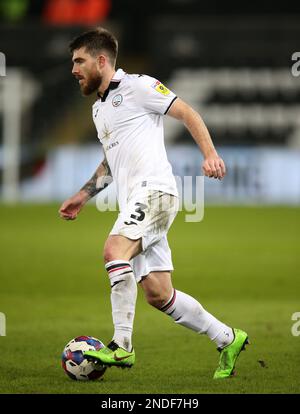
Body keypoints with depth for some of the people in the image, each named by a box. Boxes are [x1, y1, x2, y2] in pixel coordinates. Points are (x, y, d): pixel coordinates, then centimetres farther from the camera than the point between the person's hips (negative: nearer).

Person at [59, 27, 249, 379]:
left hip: (154, 190, -9)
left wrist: (209, 154, -18)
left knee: (114, 251, -29)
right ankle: (227, 339, 15)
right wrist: (83, 195, 27)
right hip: (133, 202, 9)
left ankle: (122, 346, -30)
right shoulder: (99, 109, 24)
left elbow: (187, 113, -4)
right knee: (157, 294, 3)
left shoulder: (137, 87, -1)